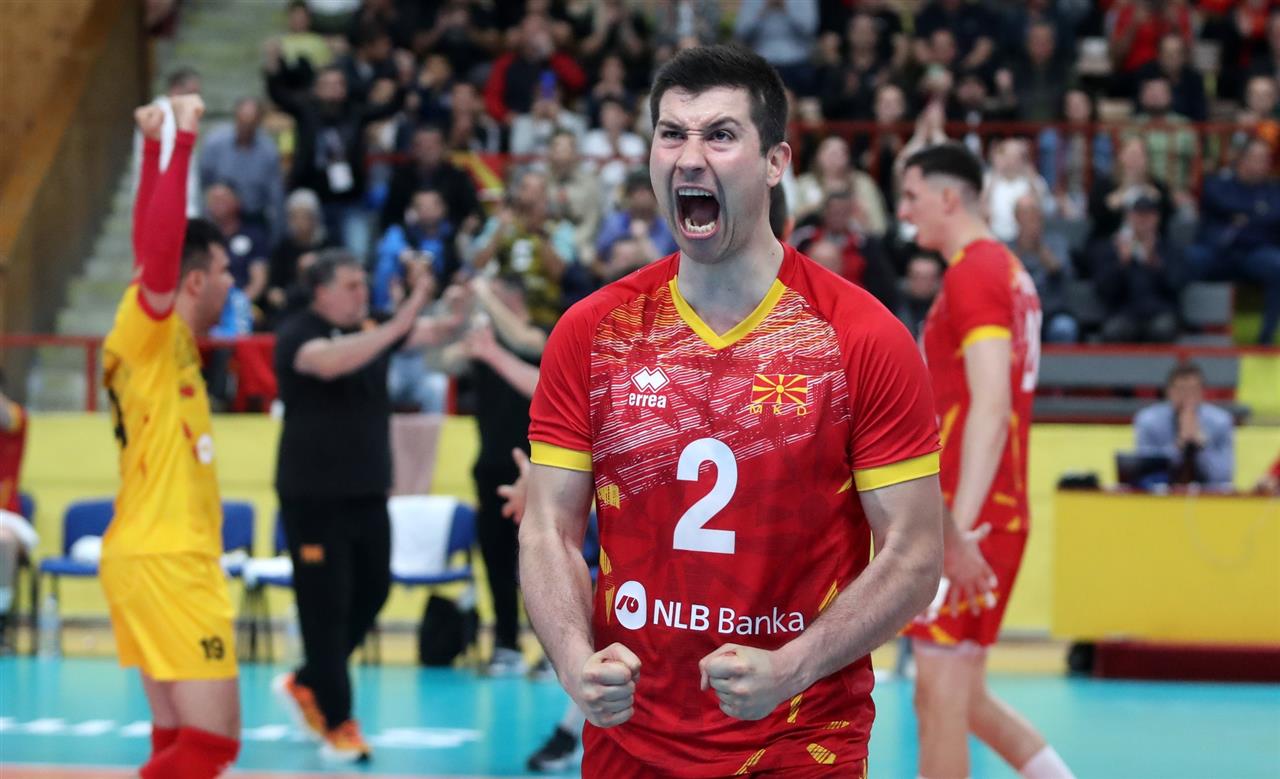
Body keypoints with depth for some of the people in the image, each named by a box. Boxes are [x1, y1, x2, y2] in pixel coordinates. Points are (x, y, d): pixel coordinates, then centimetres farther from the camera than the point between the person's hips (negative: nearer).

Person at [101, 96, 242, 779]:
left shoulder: (166, 337, 12)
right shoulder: (150, 331, -10)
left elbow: (155, 242, 22)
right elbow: (159, 246, -26)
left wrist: (154, 144, 16)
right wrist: (181, 140, -24)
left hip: (168, 561, 10)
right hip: (165, 562, -10)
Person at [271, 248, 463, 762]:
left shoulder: (370, 331, 8)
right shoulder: (297, 334, -13)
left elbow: (432, 333, 7)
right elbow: (330, 361, -34)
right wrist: (398, 325, -40)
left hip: (368, 492, 7)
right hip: (313, 495, -7)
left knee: (372, 592, 11)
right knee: (326, 606, -4)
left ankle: (306, 685, 30)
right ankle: (337, 723, 4)